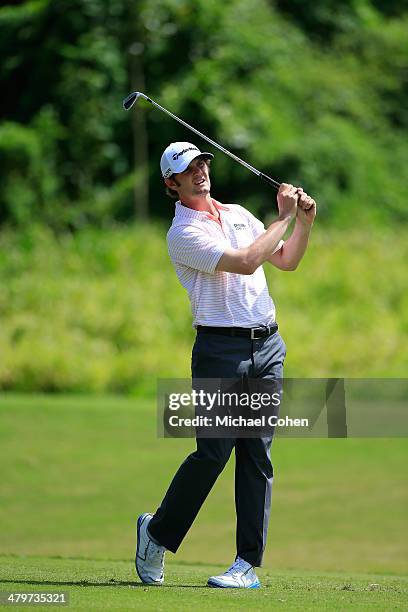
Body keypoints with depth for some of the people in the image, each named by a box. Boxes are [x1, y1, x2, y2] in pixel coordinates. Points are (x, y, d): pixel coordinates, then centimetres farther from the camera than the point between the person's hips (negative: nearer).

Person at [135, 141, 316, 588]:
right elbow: (246, 262, -18)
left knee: (257, 457, 1)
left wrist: (305, 221, 7)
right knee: (212, 453, -8)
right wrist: (284, 217, -9)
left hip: (267, 348, 6)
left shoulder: (238, 214, 18)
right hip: (220, 349, -6)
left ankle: (248, 564, 1)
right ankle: (157, 532, 13)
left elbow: (287, 260, 23)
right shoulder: (183, 233, -7)